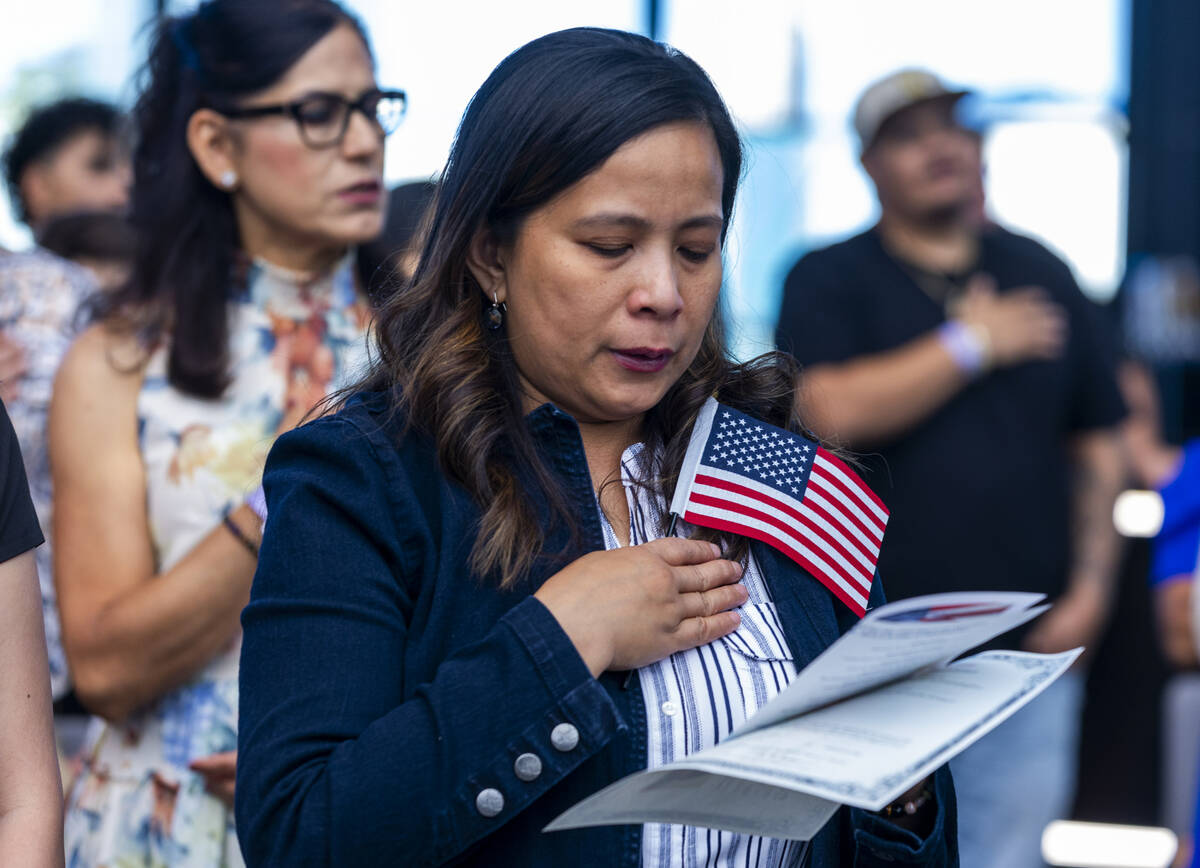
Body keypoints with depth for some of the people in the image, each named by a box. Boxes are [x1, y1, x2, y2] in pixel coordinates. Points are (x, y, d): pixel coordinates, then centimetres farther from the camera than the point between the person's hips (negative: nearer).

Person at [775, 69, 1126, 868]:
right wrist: (971, 345, -6)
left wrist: (1091, 584, 3)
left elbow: (1098, 444, 14)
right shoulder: (830, 281, 3)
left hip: (1027, 651, 3)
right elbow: (834, 412, -14)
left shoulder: (1043, 277, 14)